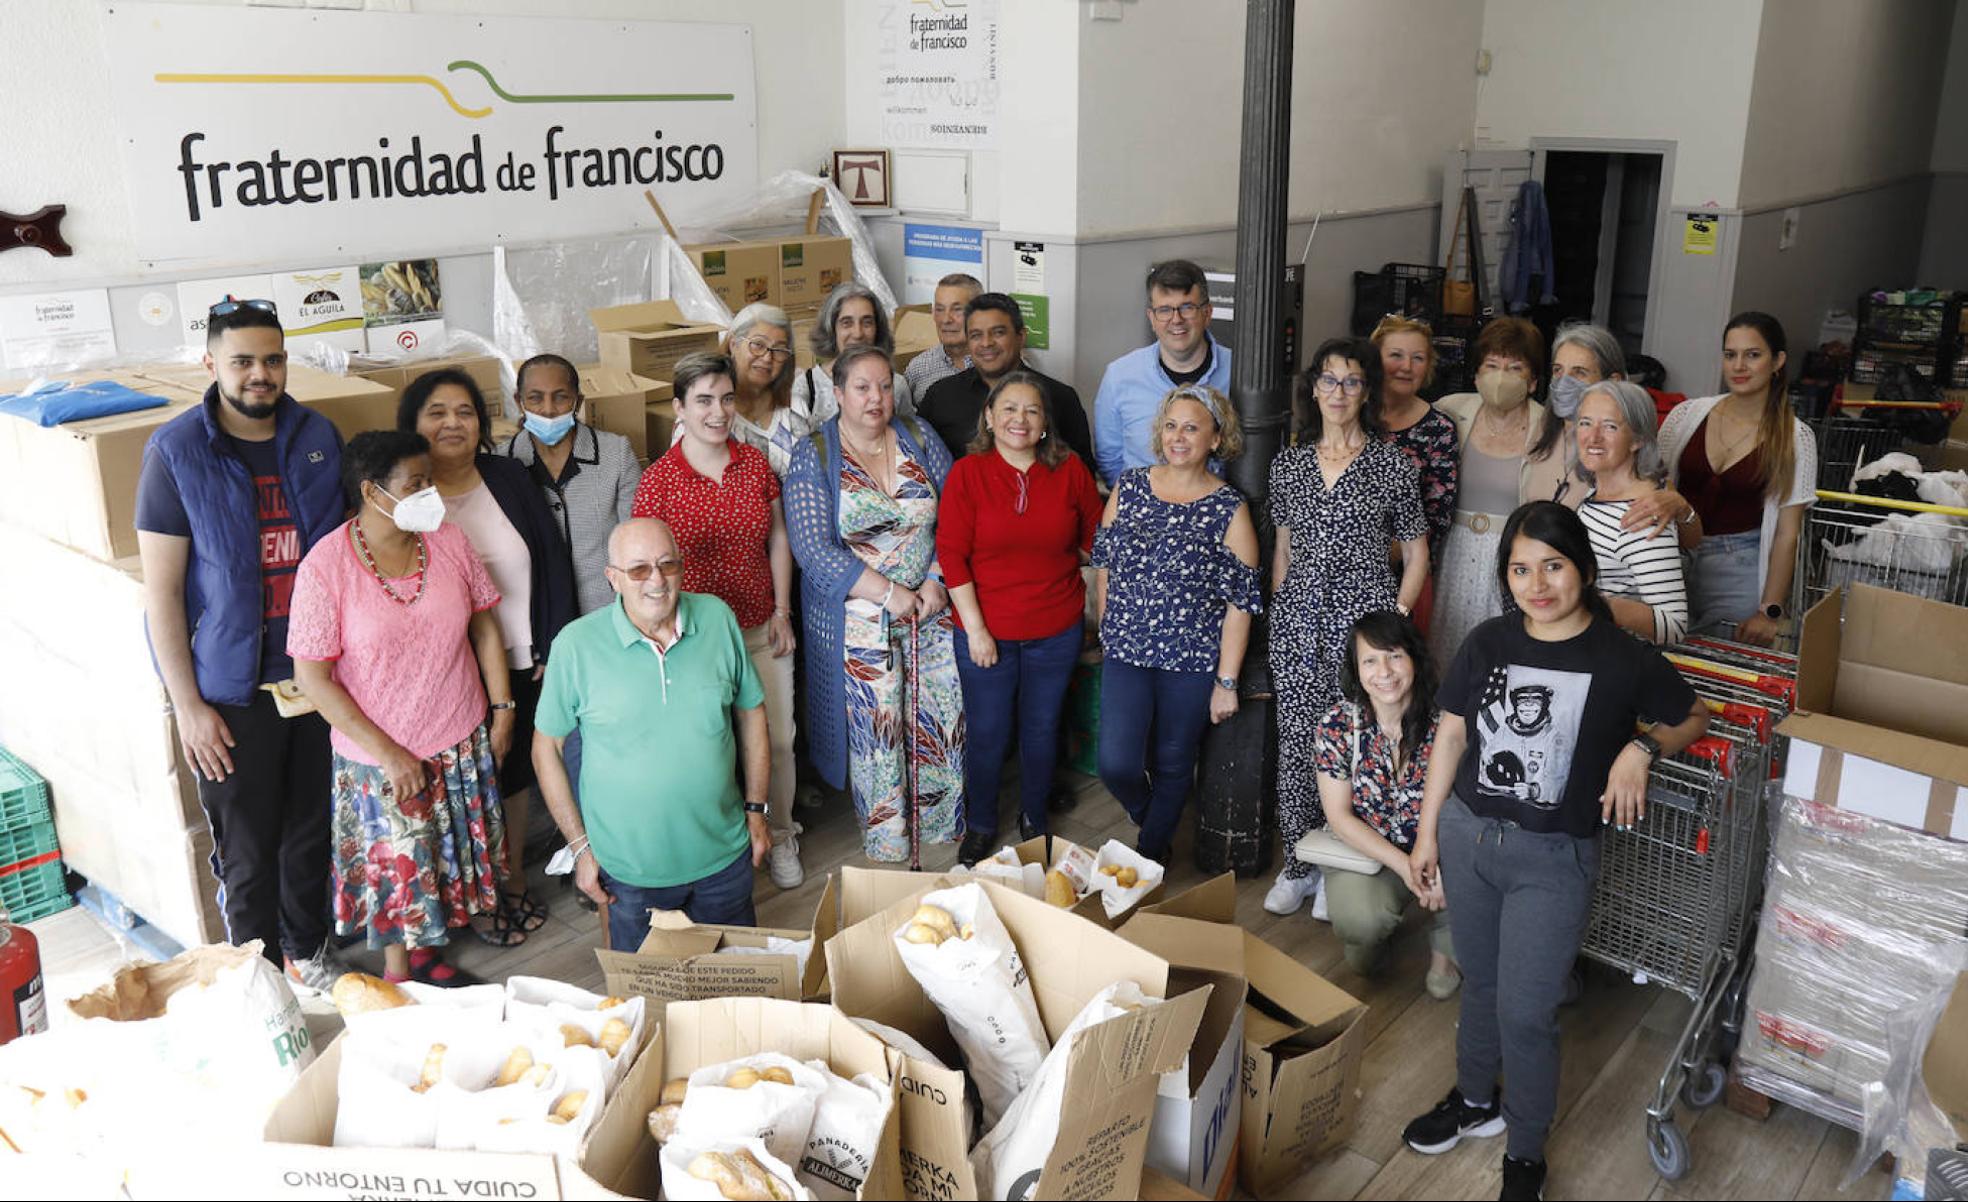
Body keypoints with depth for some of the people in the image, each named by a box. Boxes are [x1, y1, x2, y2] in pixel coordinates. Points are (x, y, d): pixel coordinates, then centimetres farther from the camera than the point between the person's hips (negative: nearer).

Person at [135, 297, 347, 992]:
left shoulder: (318, 438, 2)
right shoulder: (176, 453, -9)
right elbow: (161, 591, -8)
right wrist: (188, 704, -11)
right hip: (232, 692, -3)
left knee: (311, 831, 17)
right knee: (247, 851, 7)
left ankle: (307, 950, 39)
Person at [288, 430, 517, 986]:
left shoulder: (448, 541, -5)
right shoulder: (326, 565, -17)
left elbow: (485, 627, 6)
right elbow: (312, 676, -15)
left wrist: (503, 710, 2)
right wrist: (388, 753, -16)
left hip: (463, 744, 4)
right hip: (381, 757, -4)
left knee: (445, 860, 19)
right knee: (396, 870, 13)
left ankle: (425, 953, 42)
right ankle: (397, 968, 37)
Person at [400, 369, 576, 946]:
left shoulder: (509, 478, 0)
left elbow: (553, 561, 2)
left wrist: (554, 648, -3)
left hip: (522, 664, 4)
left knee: (517, 769, 18)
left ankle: (515, 880, 37)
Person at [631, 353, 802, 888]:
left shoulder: (755, 462, 0)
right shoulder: (658, 480, -11)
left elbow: (778, 541, 8)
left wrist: (782, 613, 3)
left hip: (763, 632, 4)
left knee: (777, 739, 11)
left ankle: (780, 836, 34)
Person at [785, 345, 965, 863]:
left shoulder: (919, 439, 5)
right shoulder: (814, 456, -6)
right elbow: (814, 550, -14)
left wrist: (936, 582, -10)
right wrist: (891, 594, -16)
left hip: (932, 610, 3)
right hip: (859, 621, -3)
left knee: (941, 723, 7)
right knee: (876, 735, 2)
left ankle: (939, 829, 27)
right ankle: (887, 848, 19)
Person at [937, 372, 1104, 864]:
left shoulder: (1070, 470, -3)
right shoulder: (967, 473, -9)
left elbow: (1096, 539, 8)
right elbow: (951, 553, -10)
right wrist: (975, 629, -13)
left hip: (1057, 632, 2)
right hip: (986, 631, -2)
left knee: (1042, 727, 16)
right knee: (987, 732, 10)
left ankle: (1035, 821, 38)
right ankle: (980, 825, 32)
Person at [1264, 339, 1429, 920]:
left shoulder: (1393, 464, -1)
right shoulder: (1288, 463, 10)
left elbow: (1416, 555, 4)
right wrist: (1278, 614, 11)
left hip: (1363, 616, -3)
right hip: (1298, 621, 3)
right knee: (1295, 741, 5)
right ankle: (1298, 863, 20)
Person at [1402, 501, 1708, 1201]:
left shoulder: (1623, 660, -11)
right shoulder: (1489, 643, -2)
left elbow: (1693, 717, 5)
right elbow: (1452, 734, 5)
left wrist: (1642, 750, -16)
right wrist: (1427, 833, 7)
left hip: (1553, 859, -3)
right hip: (1468, 835, 3)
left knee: (1525, 1012, 0)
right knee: (1479, 984, 21)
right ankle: (1475, 1101, 44)